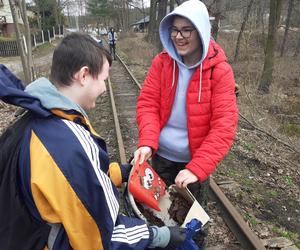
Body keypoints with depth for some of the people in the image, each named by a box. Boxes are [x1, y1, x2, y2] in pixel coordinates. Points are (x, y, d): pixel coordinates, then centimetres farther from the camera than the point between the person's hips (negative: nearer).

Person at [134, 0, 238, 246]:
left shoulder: (220, 71, -16)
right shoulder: (162, 62, -7)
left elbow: (224, 125, -21)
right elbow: (147, 103, -9)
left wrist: (196, 168, -29)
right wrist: (147, 142, -26)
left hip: (196, 160, -2)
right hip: (162, 156, 3)